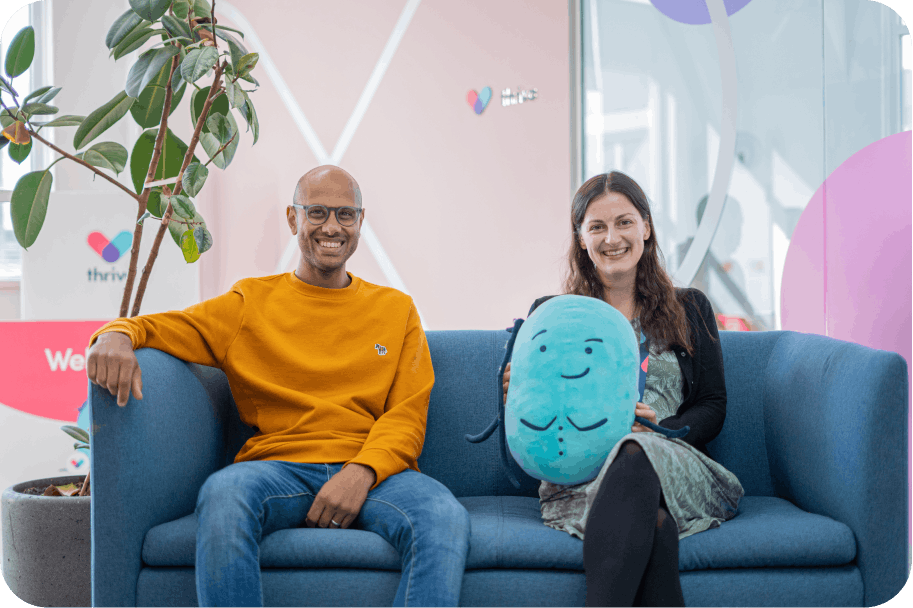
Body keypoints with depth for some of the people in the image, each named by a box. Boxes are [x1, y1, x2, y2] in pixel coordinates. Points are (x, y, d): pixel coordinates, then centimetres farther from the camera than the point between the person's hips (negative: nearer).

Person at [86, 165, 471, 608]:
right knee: (222, 495, -36)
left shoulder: (396, 310, 19)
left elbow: (406, 417, 10)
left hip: (374, 472, 1)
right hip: (278, 467, 0)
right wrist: (118, 335, -14)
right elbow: (163, 327, 13)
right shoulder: (251, 303, 17)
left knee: (445, 518, -33)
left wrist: (361, 472, -11)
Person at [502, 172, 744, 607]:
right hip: (578, 470, 0)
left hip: (674, 461, 0)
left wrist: (660, 430, -9)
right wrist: (517, 393, -9)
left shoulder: (689, 309, 20)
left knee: (634, 458, -40)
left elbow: (713, 408, 13)